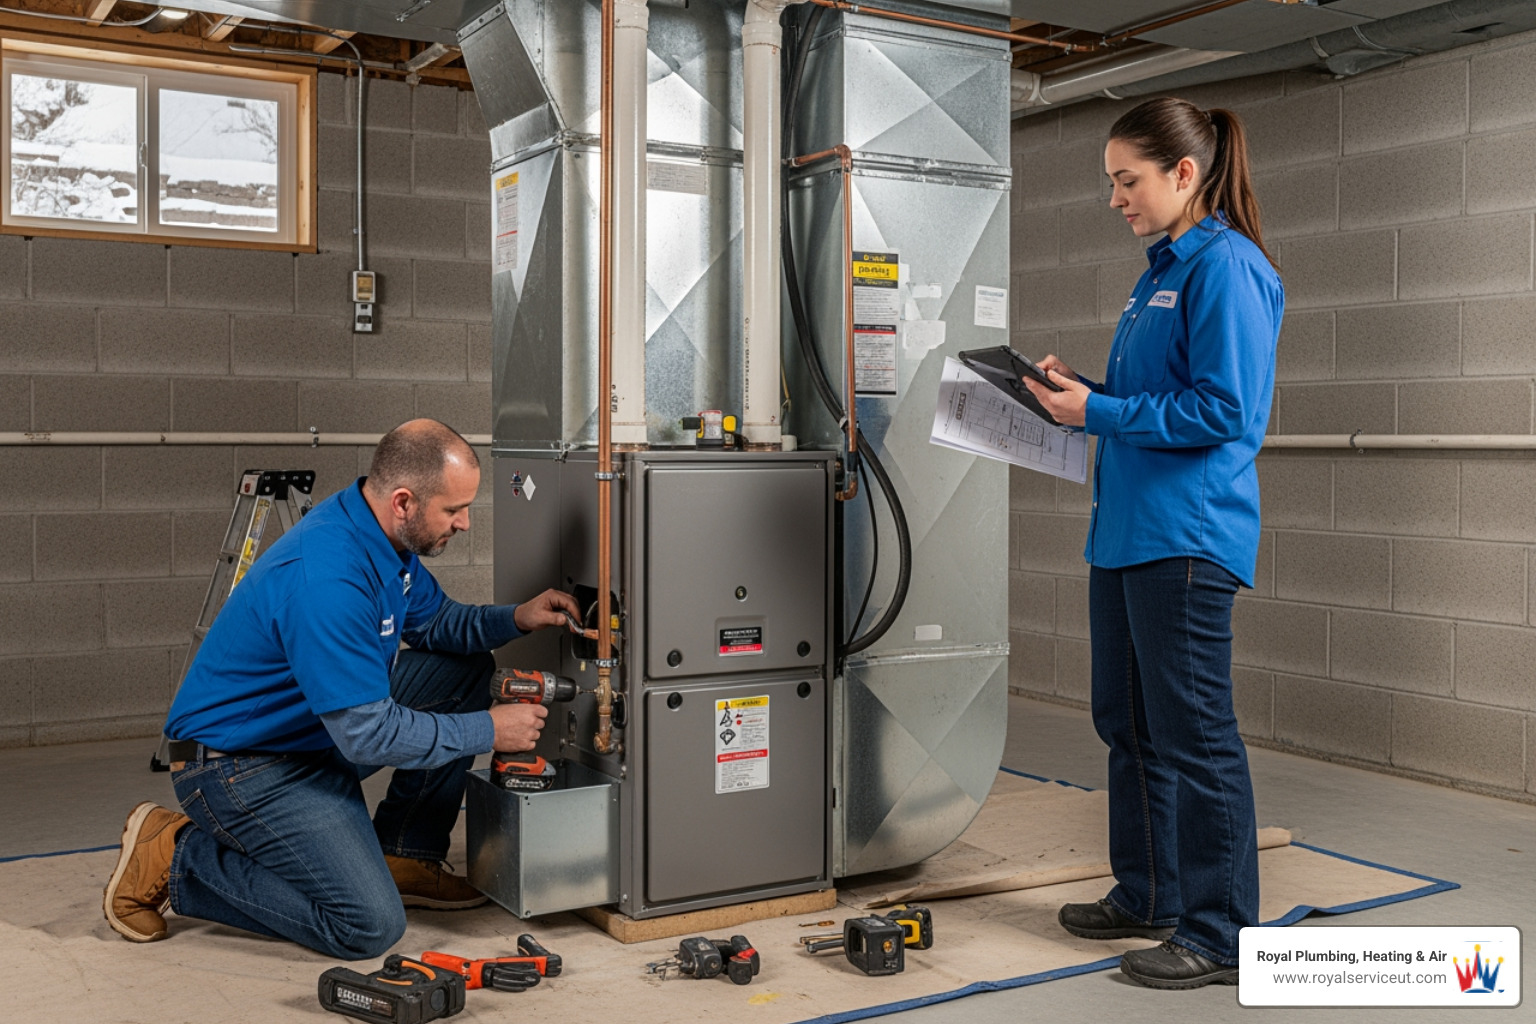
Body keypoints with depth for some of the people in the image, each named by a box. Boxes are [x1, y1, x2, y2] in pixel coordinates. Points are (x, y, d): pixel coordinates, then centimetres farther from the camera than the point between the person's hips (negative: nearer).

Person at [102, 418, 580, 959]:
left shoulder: (383, 533, -2)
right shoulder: (326, 581, -32)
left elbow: (434, 621, 14)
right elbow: (370, 735, -29)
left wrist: (514, 618, -4)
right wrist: (487, 731, -19)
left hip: (328, 729, 10)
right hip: (243, 764, -10)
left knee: (466, 670, 4)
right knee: (371, 926, -16)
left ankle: (403, 857, 10)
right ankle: (176, 859, -2)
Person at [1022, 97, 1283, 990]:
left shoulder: (1226, 267, -12)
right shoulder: (1162, 272, 18)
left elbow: (1225, 411, -19)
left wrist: (1098, 413, -16)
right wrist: (1083, 386, 8)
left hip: (1187, 539, -10)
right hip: (1126, 532, 10)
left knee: (1195, 736, -2)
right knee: (1130, 724, 17)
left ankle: (1219, 935, 10)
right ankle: (1147, 897, 31)